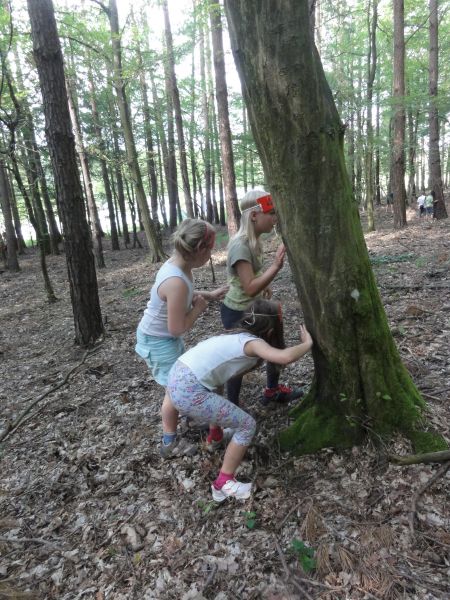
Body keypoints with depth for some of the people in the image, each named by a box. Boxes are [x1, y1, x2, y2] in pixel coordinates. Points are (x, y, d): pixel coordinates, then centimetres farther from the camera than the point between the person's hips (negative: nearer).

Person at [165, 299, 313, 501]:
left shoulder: (236, 335, 16)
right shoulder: (253, 342, -8)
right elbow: (285, 357, -24)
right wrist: (307, 344, -6)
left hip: (177, 376, 9)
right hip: (188, 391, -9)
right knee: (247, 425, 4)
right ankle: (224, 483, 14)